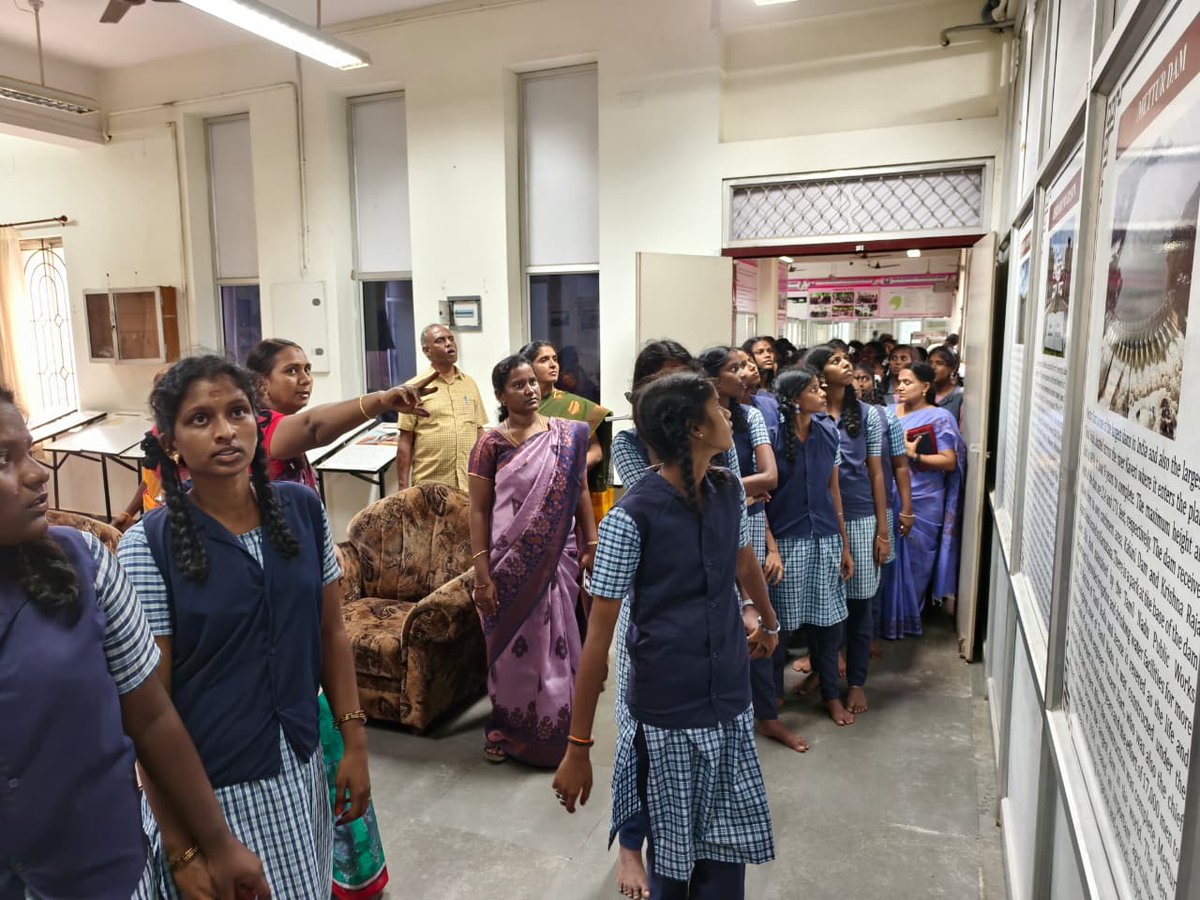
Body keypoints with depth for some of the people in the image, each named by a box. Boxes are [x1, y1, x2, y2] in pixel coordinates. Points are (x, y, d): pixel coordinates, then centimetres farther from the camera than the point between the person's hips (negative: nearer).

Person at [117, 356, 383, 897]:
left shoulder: (303, 508, -5)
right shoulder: (148, 545, -15)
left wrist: (354, 742, 3)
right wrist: (180, 847, -11)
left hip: (300, 767, 4)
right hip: (208, 786, -4)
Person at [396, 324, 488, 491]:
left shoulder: (470, 384, 9)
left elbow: (478, 432, 12)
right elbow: (405, 441, -2)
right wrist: (403, 487, -5)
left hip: (469, 483, 3)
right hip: (429, 486, -3)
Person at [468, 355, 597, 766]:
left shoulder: (567, 435, 2)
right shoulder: (490, 443, -6)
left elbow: (581, 493, 6)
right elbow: (478, 511, -6)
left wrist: (591, 545, 0)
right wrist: (481, 574, -11)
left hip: (557, 558, 2)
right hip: (510, 561, -2)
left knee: (553, 643, 12)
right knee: (513, 645, 10)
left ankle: (555, 727, 31)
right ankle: (507, 726, 32)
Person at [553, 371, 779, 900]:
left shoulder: (728, 492, 1)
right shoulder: (632, 516, -17)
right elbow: (599, 636, -14)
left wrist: (768, 620, 39)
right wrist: (578, 747, -10)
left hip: (732, 707, 5)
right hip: (667, 716, -5)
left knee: (727, 855, 13)